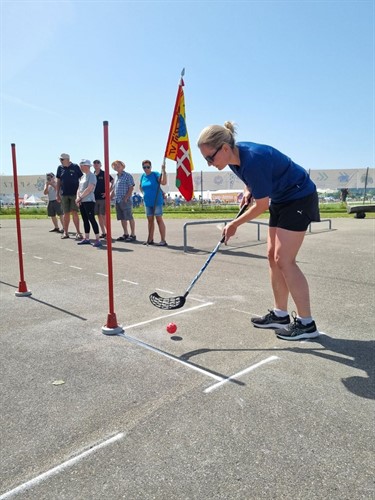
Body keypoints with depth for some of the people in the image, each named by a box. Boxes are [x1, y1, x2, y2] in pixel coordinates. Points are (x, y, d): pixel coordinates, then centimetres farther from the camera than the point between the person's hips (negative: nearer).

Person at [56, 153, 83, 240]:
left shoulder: (75, 167, -2)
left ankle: (78, 232, 0)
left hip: (75, 193, -3)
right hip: (64, 194, 3)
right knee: (66, 213, 7)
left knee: (74, 213, -6)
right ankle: (65, 232, 14)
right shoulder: (60, 168, 8)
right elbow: (58, 181, 12)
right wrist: (57, 194, 8)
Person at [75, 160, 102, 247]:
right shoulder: (82, 177, 18)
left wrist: (80, 197, -14)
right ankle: (86, 238, 18)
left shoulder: (92, 176, -7)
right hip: (82, 202, 8)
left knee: (91, 219, -12)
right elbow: (79, 188, 18)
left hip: (89, 201, -8)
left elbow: (89, 189, -17)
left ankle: (97, 240, -11)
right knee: (85, 220, 11)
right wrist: (77, 198, 1)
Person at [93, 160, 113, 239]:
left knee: (104, 216, -9)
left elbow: (112, 182, -7)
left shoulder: (104, 174, -3)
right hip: (95, 198, 6)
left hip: (103, 198, -5)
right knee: (99, 216, 7)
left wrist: (108, 192, -10)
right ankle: (103, 233, 14)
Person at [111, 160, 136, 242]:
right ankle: (125, 234, 19)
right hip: (118, 201, 8)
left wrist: (126, 198, -18)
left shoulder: (128, 176, -5)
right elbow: (114, 189, 22)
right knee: (122, 218, 10)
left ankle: (133, 235, 1)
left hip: (125, 201, -8)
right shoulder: (117, 177, 18)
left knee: (129, 218, -4)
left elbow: (131, 188, -11)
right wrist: (110, 197, 12)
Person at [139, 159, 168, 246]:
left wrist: (163, 171, -27)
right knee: (150, 220, 12)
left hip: (157, 201, -6)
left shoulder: (155, 174, -9)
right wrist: (144, 193, 13)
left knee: (159, 220, -5)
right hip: (147, 202, 6)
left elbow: (164, 182, -25)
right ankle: (150, 239, 22)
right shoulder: (143, 176, 8)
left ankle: (163, 240, -3)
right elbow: (140, 186, 26)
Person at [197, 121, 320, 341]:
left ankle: (306, 323, -4)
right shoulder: (234, 157, -5)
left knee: (284, 260, -13)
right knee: (273, 257, 7)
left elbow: (261, 206, -22)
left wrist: (235, 224, -11)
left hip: (299, 197, -9)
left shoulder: (253, 160, -32)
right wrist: (248, 190, 0)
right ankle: (280, 314, 16)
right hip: (280, 199, 9)